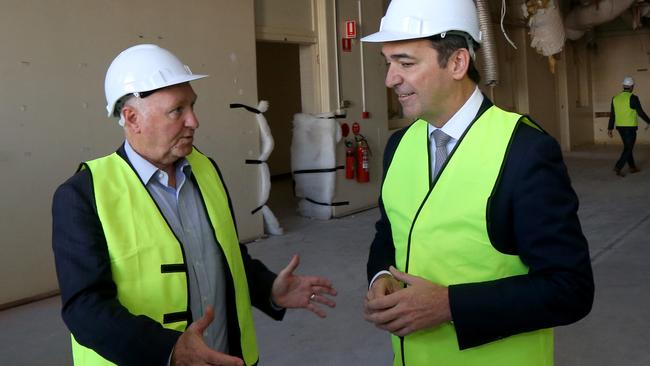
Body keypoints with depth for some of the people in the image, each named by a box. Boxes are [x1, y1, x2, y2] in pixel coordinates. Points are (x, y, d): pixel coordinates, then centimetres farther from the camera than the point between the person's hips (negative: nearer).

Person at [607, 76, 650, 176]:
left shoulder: (615, 98, 3)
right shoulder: (633, 98, -15)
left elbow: (612, 115, 4)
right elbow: (641, 112, -12)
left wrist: (610, 129, 7)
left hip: (620, 127, 6)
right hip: (630, 127, -6)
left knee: (628, 147, 17)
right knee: (628, 149, -1)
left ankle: (632, 167, 25)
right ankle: (618, 167, -12)